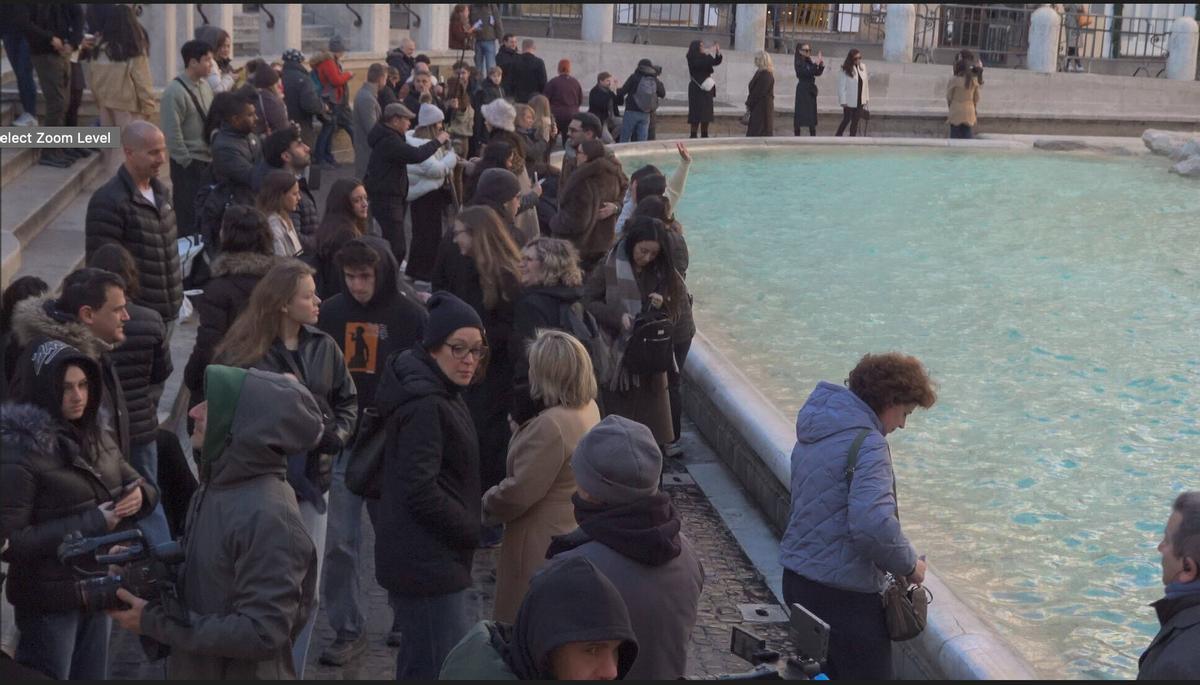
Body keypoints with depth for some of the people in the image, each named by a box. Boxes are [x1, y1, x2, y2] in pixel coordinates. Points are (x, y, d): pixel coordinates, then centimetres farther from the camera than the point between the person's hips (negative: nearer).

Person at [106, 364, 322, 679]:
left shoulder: (268, 517, -27)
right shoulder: (218, 486, 0)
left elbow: (263, 634, -28)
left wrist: (155, 622, -22)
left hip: (244, 673, -8)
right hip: (196, 669, 8)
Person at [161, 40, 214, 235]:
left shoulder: (205, 84, 7)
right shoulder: (175, 92, -18)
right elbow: (172, 134, -19)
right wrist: (187, 162, -16)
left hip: (208, 160, 8)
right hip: (189, 164, -8)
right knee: (189, 213, 0)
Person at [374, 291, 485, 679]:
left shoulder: (441, 396, 14)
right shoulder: (425, 406, -19)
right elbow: (420, 490, -24)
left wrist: (467, 528, 10)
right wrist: (472, 530, -11)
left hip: (420, 560, 11)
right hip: (429, 563, -11)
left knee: (418, 663, 18)